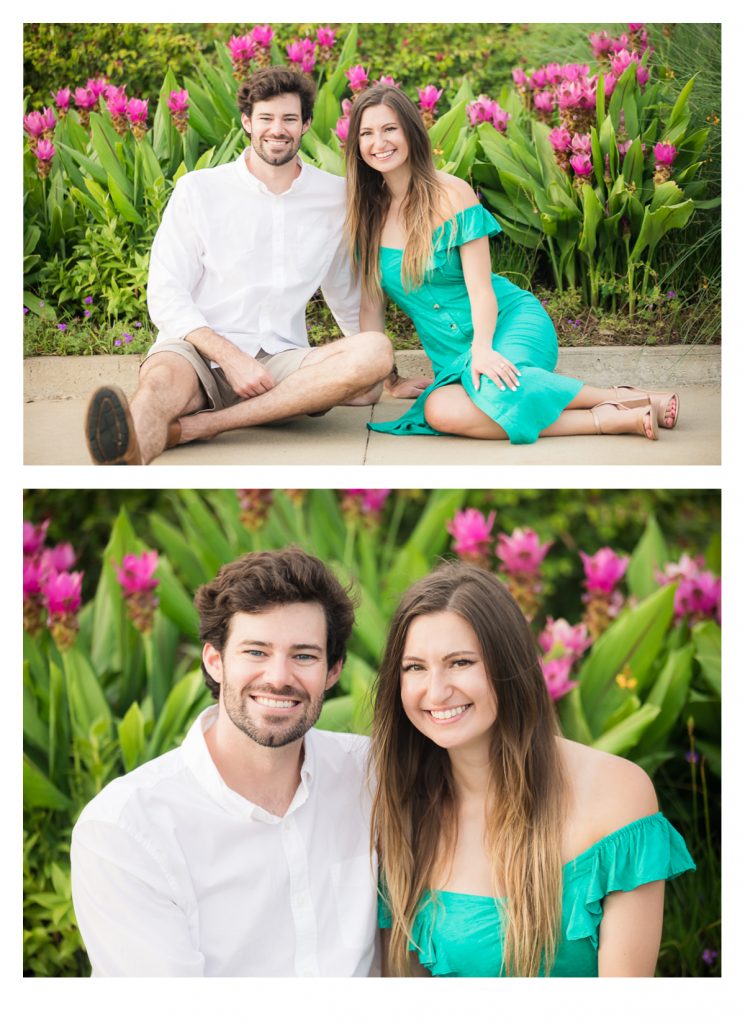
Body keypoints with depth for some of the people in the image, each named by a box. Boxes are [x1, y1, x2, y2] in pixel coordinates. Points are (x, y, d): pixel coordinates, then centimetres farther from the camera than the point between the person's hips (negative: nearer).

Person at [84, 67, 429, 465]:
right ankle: (126, 458, -76)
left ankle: (194, 426, -39)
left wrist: (388, 379, 26)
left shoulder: (335, 197, 13)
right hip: (199, 350, -2)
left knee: (375, 351, -28)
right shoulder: (199, 189, 5)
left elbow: (348, 297, 26)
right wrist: (230, 357, -17)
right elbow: (165, 295, -1)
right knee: (161, 380, -37)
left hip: (279, 359, 2)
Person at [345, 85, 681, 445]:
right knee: (441, 412, -34)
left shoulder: (452, 194, -6)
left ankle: (623, 398, -18)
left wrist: (483, 348, -27)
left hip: (509, 322, -4)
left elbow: (480, 287, -11)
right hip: (453, 357, 4)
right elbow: (370, 304, 9)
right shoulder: (366, 214, 5)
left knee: (495, 389, -41)